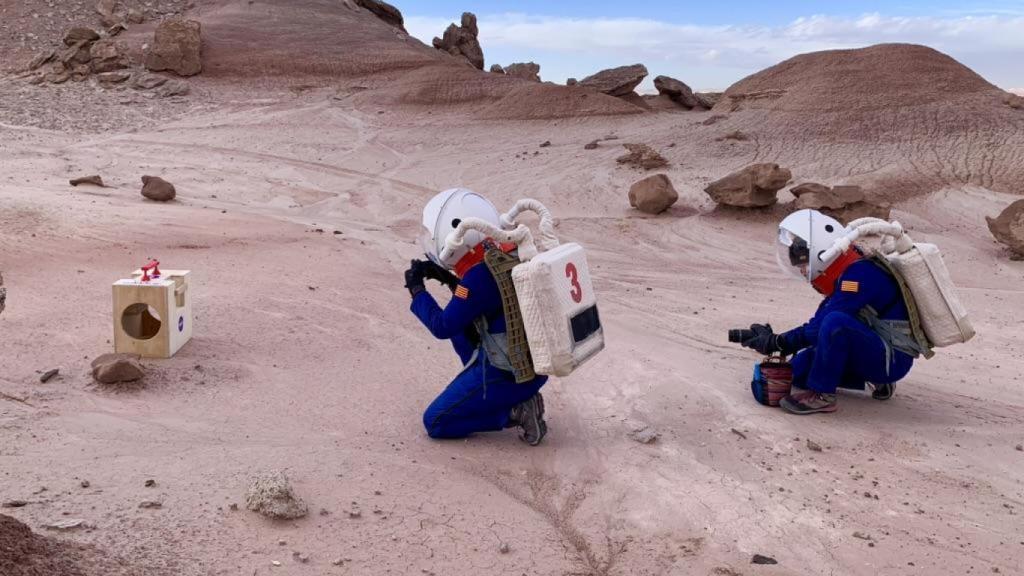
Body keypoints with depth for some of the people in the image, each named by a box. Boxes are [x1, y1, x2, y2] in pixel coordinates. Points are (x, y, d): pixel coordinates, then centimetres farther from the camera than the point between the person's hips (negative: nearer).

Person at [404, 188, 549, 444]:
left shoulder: (480, 274, -24)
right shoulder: (509, 252, 2)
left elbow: (443, 327, -15)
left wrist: (417, 290, -2)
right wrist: (449, 279, 8)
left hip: (508, 375, -8)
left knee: (434, 423, 3)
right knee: (460, 325, 24)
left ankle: (514, 411, -6)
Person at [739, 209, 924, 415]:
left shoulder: (860, 274, -23)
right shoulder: (844, 275, 7)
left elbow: (821, 327, -26)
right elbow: (818, 326, 10)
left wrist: (777, 342, -19)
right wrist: (773, 340, -2)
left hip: (893, 360, -10)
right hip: (875, 352, 10)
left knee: (835, 322, -34)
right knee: (798, 370, 9)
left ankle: (822, 395, -19)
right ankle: (877, 379, 12)